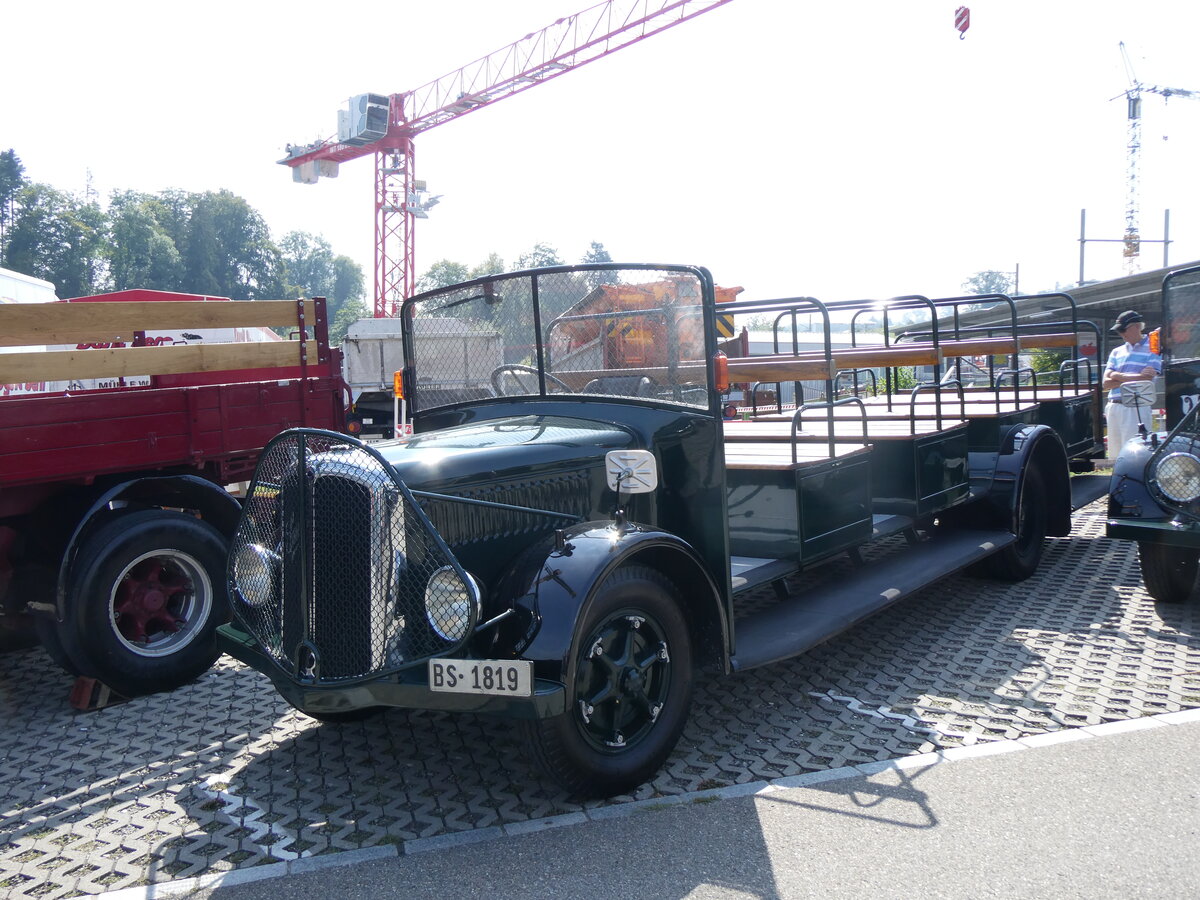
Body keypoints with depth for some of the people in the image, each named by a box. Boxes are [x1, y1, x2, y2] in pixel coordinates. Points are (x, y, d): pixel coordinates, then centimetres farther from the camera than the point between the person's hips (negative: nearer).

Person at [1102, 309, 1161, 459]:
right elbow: (1106, 383, 8)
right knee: (1115, 455, 5)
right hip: (1113, 408, 6)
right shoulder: (1116, 352, 19)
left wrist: (1118, 376, 0)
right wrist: (1135, 377, -3)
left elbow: (1147, 381, -10)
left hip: (1136, 409, -6)